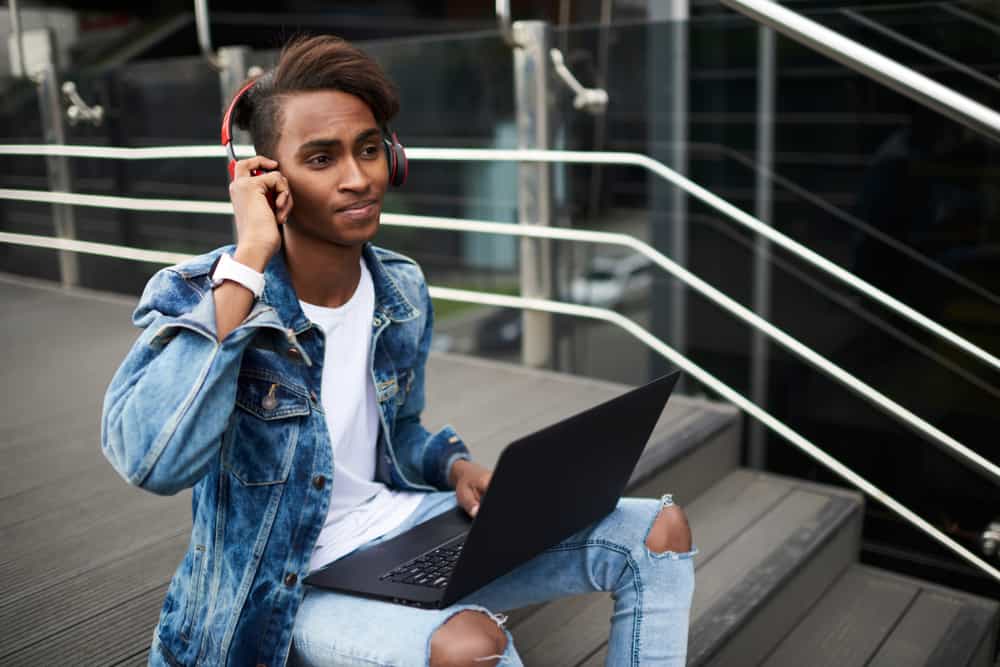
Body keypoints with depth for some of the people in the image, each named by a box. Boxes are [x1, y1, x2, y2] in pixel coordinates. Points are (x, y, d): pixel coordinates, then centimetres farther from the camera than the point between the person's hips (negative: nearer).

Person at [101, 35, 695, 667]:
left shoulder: (404, 291, 0)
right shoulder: (195, 296, -17)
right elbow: (154, 462, -37)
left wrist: (457, 468, -6)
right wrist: (248, 261, -33)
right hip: (289, 586, -6)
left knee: (661, 532, 1)